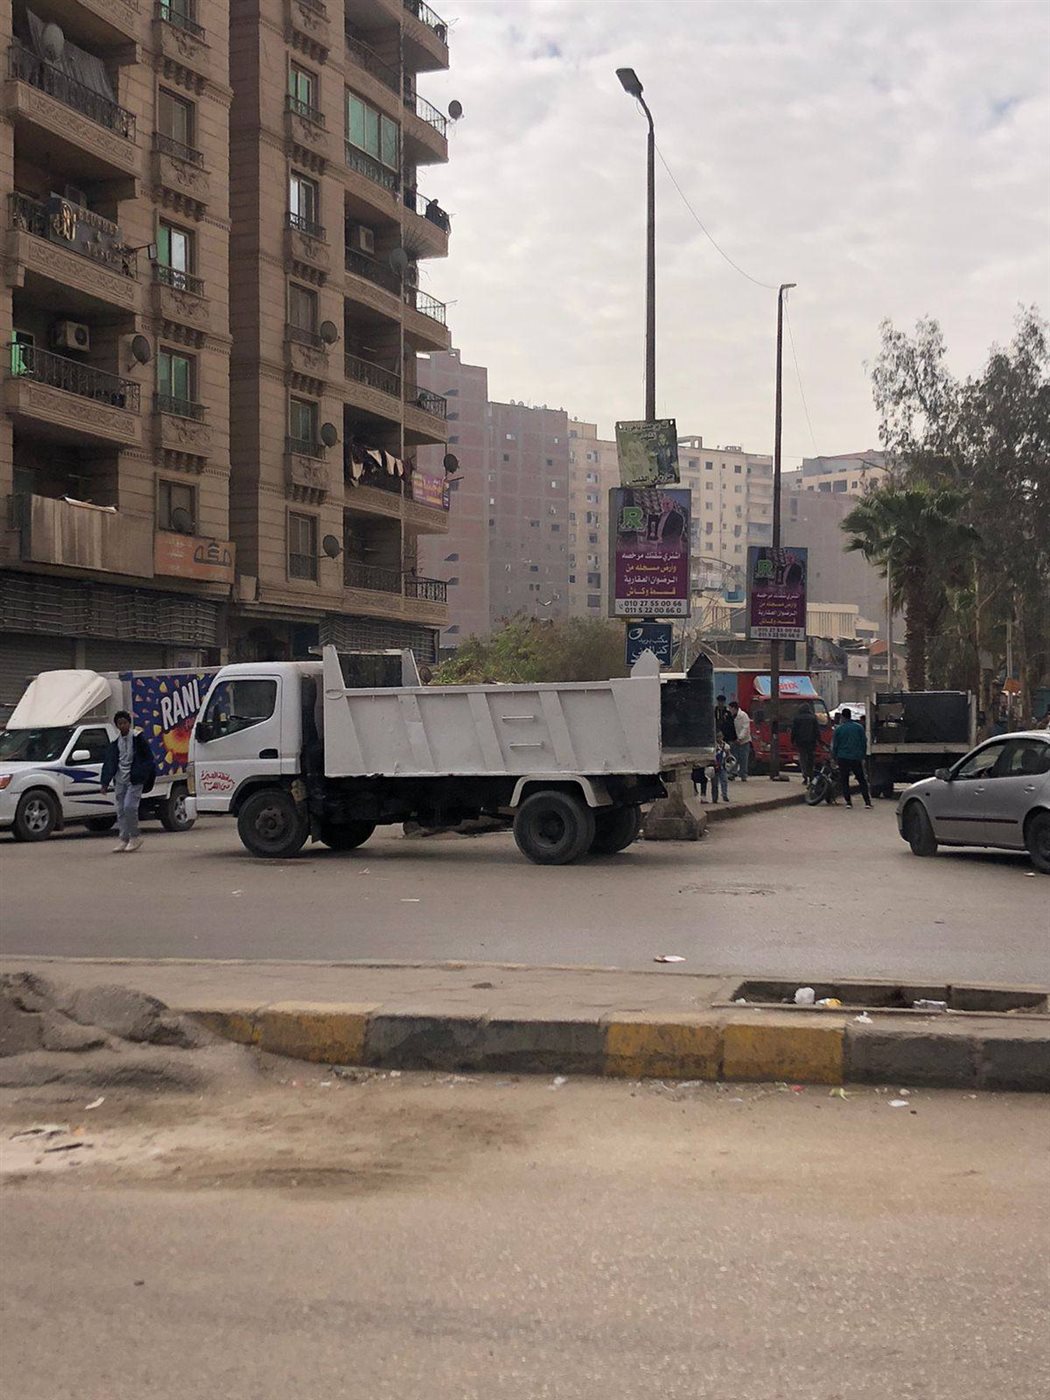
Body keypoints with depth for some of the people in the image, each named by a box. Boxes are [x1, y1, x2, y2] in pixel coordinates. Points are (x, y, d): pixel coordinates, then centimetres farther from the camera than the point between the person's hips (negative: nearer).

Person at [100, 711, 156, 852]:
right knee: (121, 810, 4)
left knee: (129, 807, -16)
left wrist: (149, 776, -7)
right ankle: (124, 840, 10)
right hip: (119, 780, 5)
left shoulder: (137, 739, -2)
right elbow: (109, 763, 10)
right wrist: (105, 783, 4)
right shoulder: (115, 743, 9)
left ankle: (135, 837, -2)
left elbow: (148, 759, 0)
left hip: (134, 779, -5)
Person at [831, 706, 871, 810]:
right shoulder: (859, 727, 3)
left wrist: (834, 757, 13)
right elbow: (864, 743, 7)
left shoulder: (839, 729, -2)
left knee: (844, 781, 8)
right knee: (862, 780, 8)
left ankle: (848, 802, 2)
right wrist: (863, 756, 16)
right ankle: (867, 802, -2)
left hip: (843, 758, -2)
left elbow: (835, 745, 1)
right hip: (856, 758, 2)